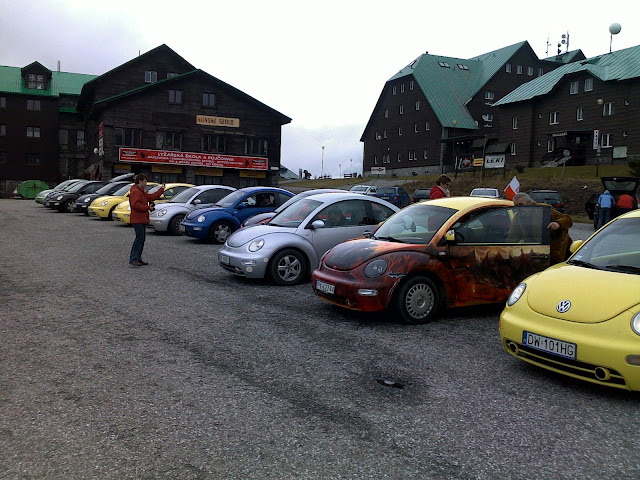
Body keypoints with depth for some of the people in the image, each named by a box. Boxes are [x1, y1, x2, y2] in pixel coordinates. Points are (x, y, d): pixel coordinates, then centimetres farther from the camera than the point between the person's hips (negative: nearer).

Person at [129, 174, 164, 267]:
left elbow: (152, 197, 23)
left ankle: (138, 259, 15)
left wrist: (161, 189, 21)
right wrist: (148, 207, -18)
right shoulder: (135, 192, -12)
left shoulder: (142, 192, 22)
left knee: (141, 239, 11)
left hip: (142, 219, 11)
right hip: (137, 220, -11)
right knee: (139, 238, -12)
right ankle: (133, 259, -12)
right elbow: (135, 205, -23)